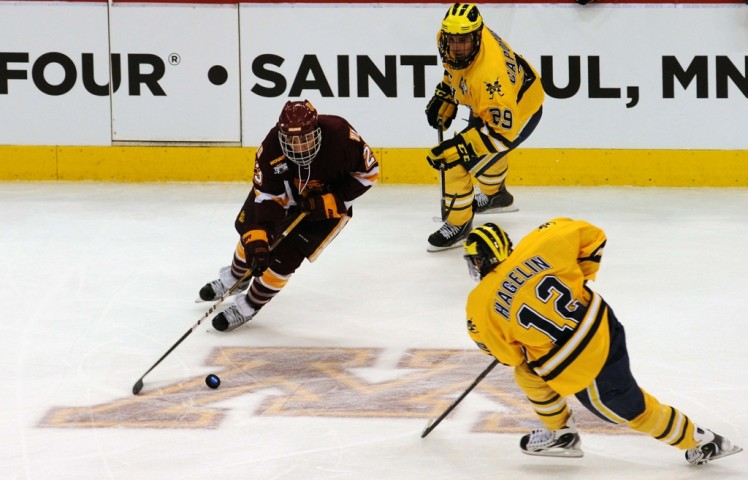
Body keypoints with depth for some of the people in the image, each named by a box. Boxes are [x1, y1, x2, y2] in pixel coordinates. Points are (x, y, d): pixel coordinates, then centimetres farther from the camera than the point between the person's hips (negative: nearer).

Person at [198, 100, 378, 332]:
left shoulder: (340, 135, -39)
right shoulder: (271, 149, -35)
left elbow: (368, 171, -24)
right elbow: (266, 198, -30)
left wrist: (331, 201, -29)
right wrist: (258, 243, -39)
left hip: (331, 202, -3)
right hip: (285, 191, 3)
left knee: (286, 254, -11)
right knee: (250, 231, 17)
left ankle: (247, 308, 10)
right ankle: (236, 278, 51)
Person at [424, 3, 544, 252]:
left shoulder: (489, 73, -45)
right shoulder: (447, 38, -22)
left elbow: (503, 129, -38)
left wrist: (461, 147, -41)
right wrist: (443, 96, 4)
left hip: (518, 112, -9)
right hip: (485, 103, 9)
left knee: (458, 163, -14)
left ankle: (458, 224, 7)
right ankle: (496, 195, 62)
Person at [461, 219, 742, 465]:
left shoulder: (481, 305, -14)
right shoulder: (537, 246, -10)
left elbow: (506, 353, -1)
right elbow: (591, 236, 0)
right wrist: (579, 276, 16)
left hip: (577, 368, -6)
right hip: (602, 325, 6)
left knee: (630, 408, 17)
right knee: (528, 372, 25)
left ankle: (701, 442, 28)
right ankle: (561, 435, 41)